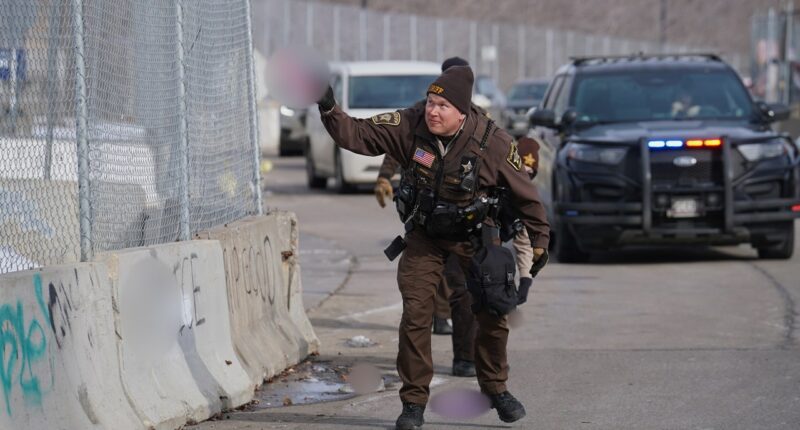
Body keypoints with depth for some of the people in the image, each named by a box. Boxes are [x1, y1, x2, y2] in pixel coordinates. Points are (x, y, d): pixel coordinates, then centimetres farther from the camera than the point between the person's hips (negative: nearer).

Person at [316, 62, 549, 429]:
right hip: (424, 237, 1)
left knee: (493, 314, 3)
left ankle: (496, 389, 26)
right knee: (415, 315, -9)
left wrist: (539, 243, -5)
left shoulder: (493, 143, -23)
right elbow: (357, 135, -20)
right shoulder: (409, 126, -20)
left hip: (474, 237, 0)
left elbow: (525, 195, -11)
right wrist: (330, 110, -38)